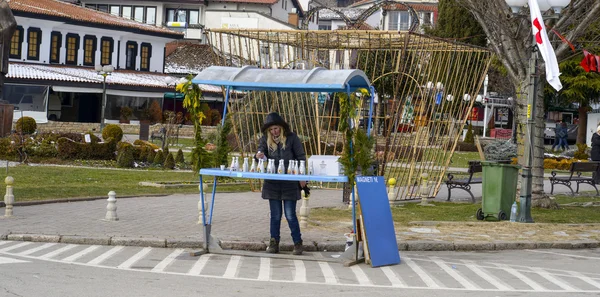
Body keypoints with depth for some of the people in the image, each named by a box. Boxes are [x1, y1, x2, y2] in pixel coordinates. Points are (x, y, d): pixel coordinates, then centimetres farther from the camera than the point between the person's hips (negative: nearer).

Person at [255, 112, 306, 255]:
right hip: (272, 183, 3)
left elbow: (301, 157, 0)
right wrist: (259, 156, -27)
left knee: (290, 215, -2)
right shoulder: (265, 139, 4)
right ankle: (274, 243, 14)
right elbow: (261, 151, -2)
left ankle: (298, 243, 9)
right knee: (275, 215, 7)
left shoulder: (291, 138, -4)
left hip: (290, 183, -3)